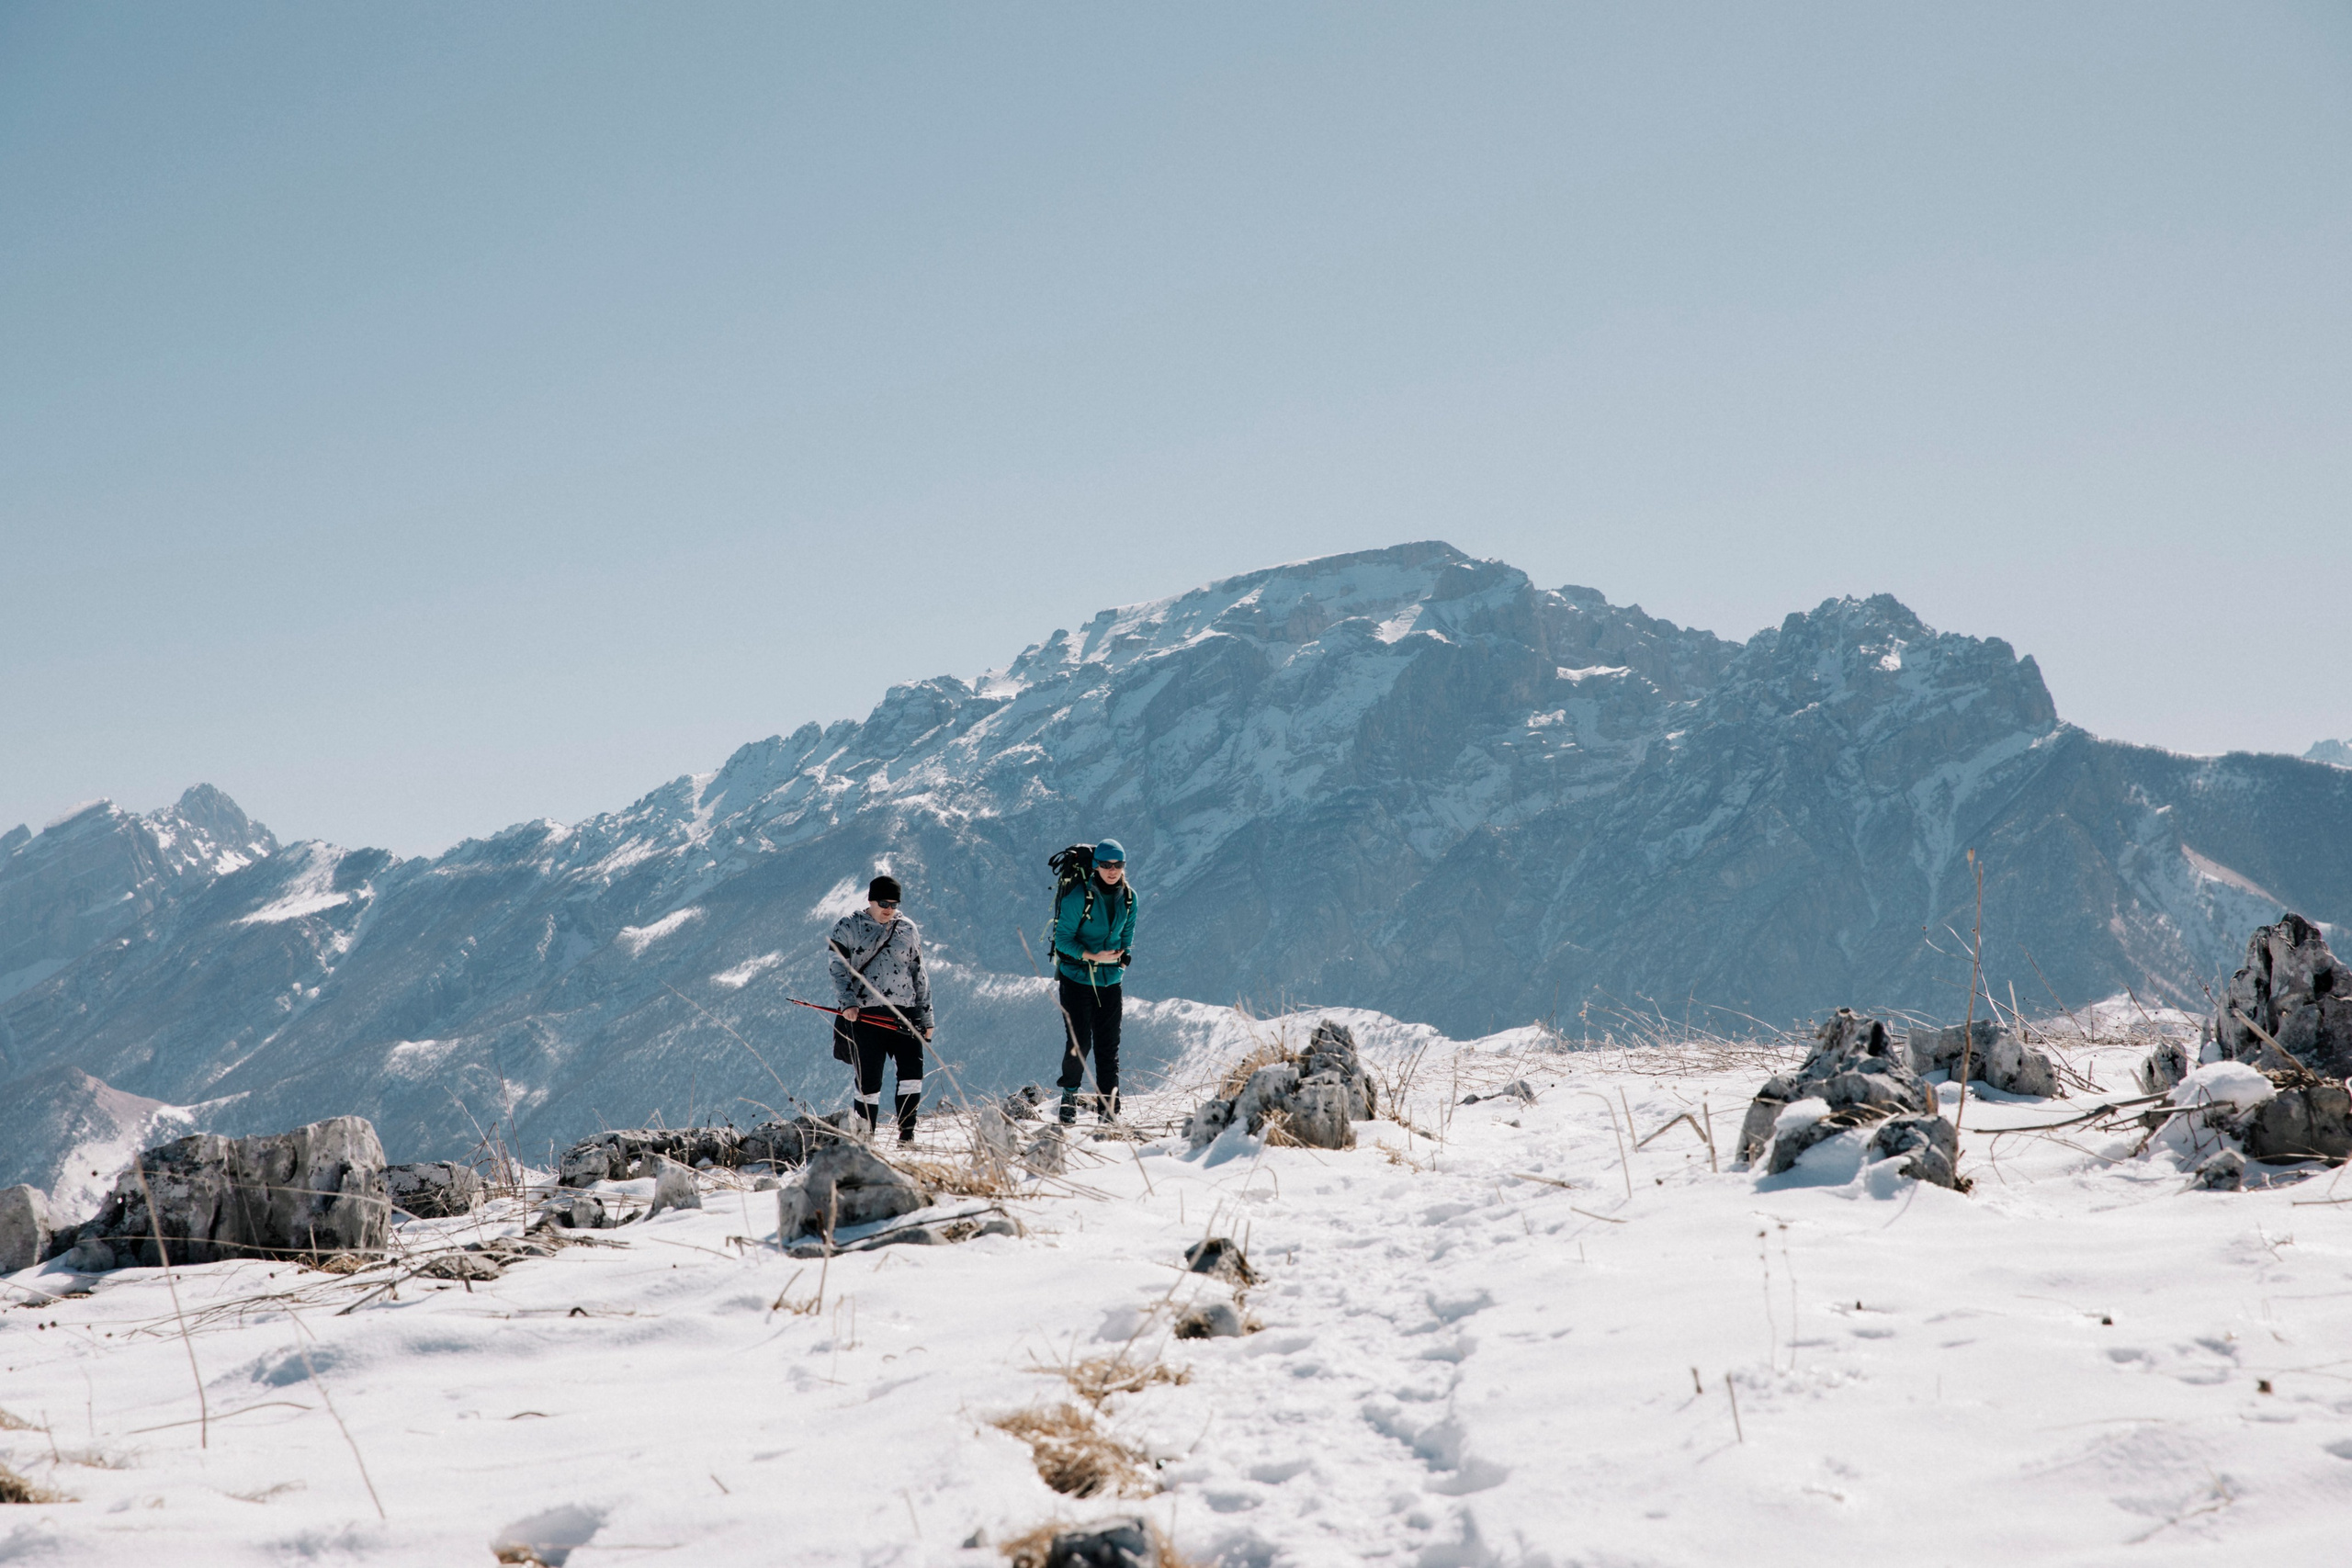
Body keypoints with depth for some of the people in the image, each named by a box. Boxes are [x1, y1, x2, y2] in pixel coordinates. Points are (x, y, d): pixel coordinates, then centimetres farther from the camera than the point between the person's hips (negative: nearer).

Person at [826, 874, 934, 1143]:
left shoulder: (907, 929, 14)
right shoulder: (848, 926, 5)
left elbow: (919, 976, 18)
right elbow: (837, 967, -2)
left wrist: (926, 1017, 15)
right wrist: (847, 1002, -16)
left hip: (903, 1012, 3)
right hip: (864, 1015, -3)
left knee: (912, 1070, -12)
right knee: (869, 1080, -2)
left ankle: (906, 1132, -5)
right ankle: (865, 1138, 10)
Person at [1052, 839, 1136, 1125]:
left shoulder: (1128, 898, 1)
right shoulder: (1079, 896, -16)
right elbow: (1063, 938, -12)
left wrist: (1125, 955, -1)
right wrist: (1093, 956, -23)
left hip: (1110, 980, 4)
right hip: (1076, 977, -4)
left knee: (1108, 1045, 2)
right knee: (1080, 1042, -6)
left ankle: (1108, 1109, 6)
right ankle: (1069, 1096, 17)